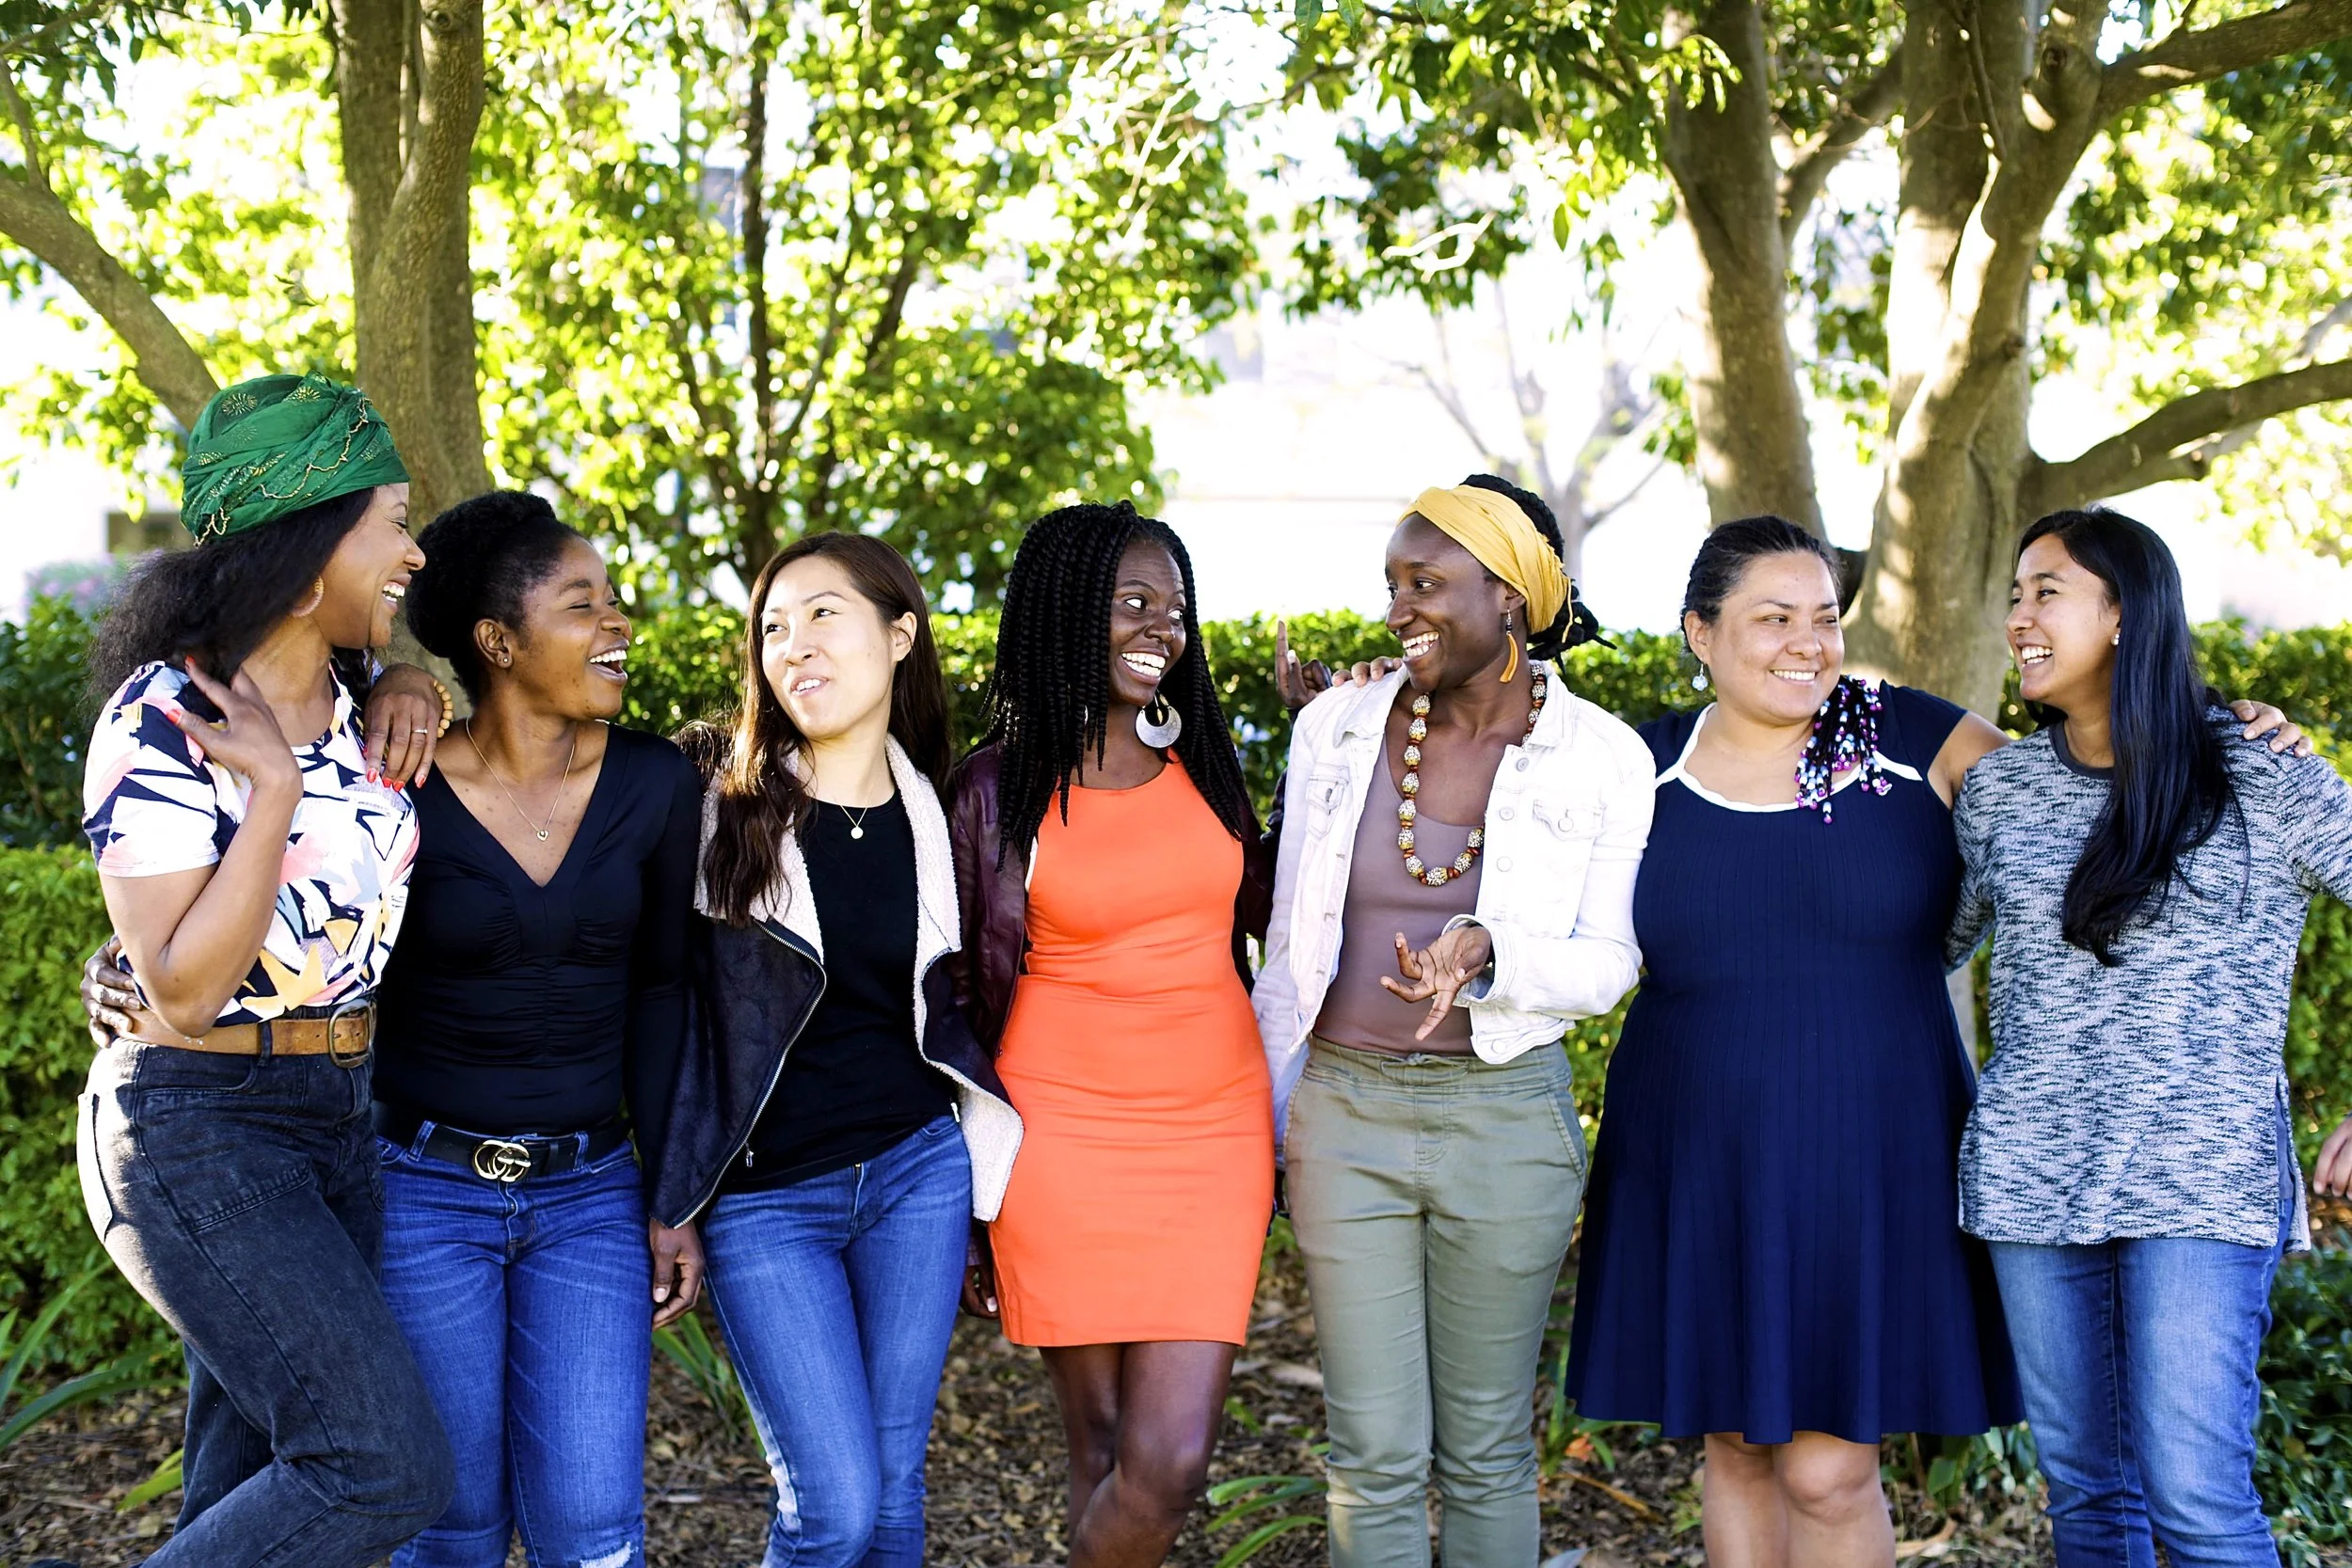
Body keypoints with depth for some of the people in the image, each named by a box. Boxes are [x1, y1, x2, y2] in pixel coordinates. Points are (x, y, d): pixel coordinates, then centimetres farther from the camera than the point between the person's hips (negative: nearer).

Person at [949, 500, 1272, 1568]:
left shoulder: (1201, 759, 8)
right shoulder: (999, 787, -2)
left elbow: (1266, 913, 19)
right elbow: (968, 996, 1)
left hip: (1213, 1131, 3)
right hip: (1065, 1138, -3)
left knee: (1171, 1461, -6)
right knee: (1104, 1449, 3)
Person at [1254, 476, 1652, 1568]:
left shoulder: (1601, 758, -5)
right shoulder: (1337, 728, 1)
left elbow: (1607, 963, -3)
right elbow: (1291, 936, 10)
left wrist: (1485, 955, -23)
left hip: (1507, 1118, -1)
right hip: (1346, 1111, 2)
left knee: (1487, 1451, 10)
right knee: (1375, 1456, 5)